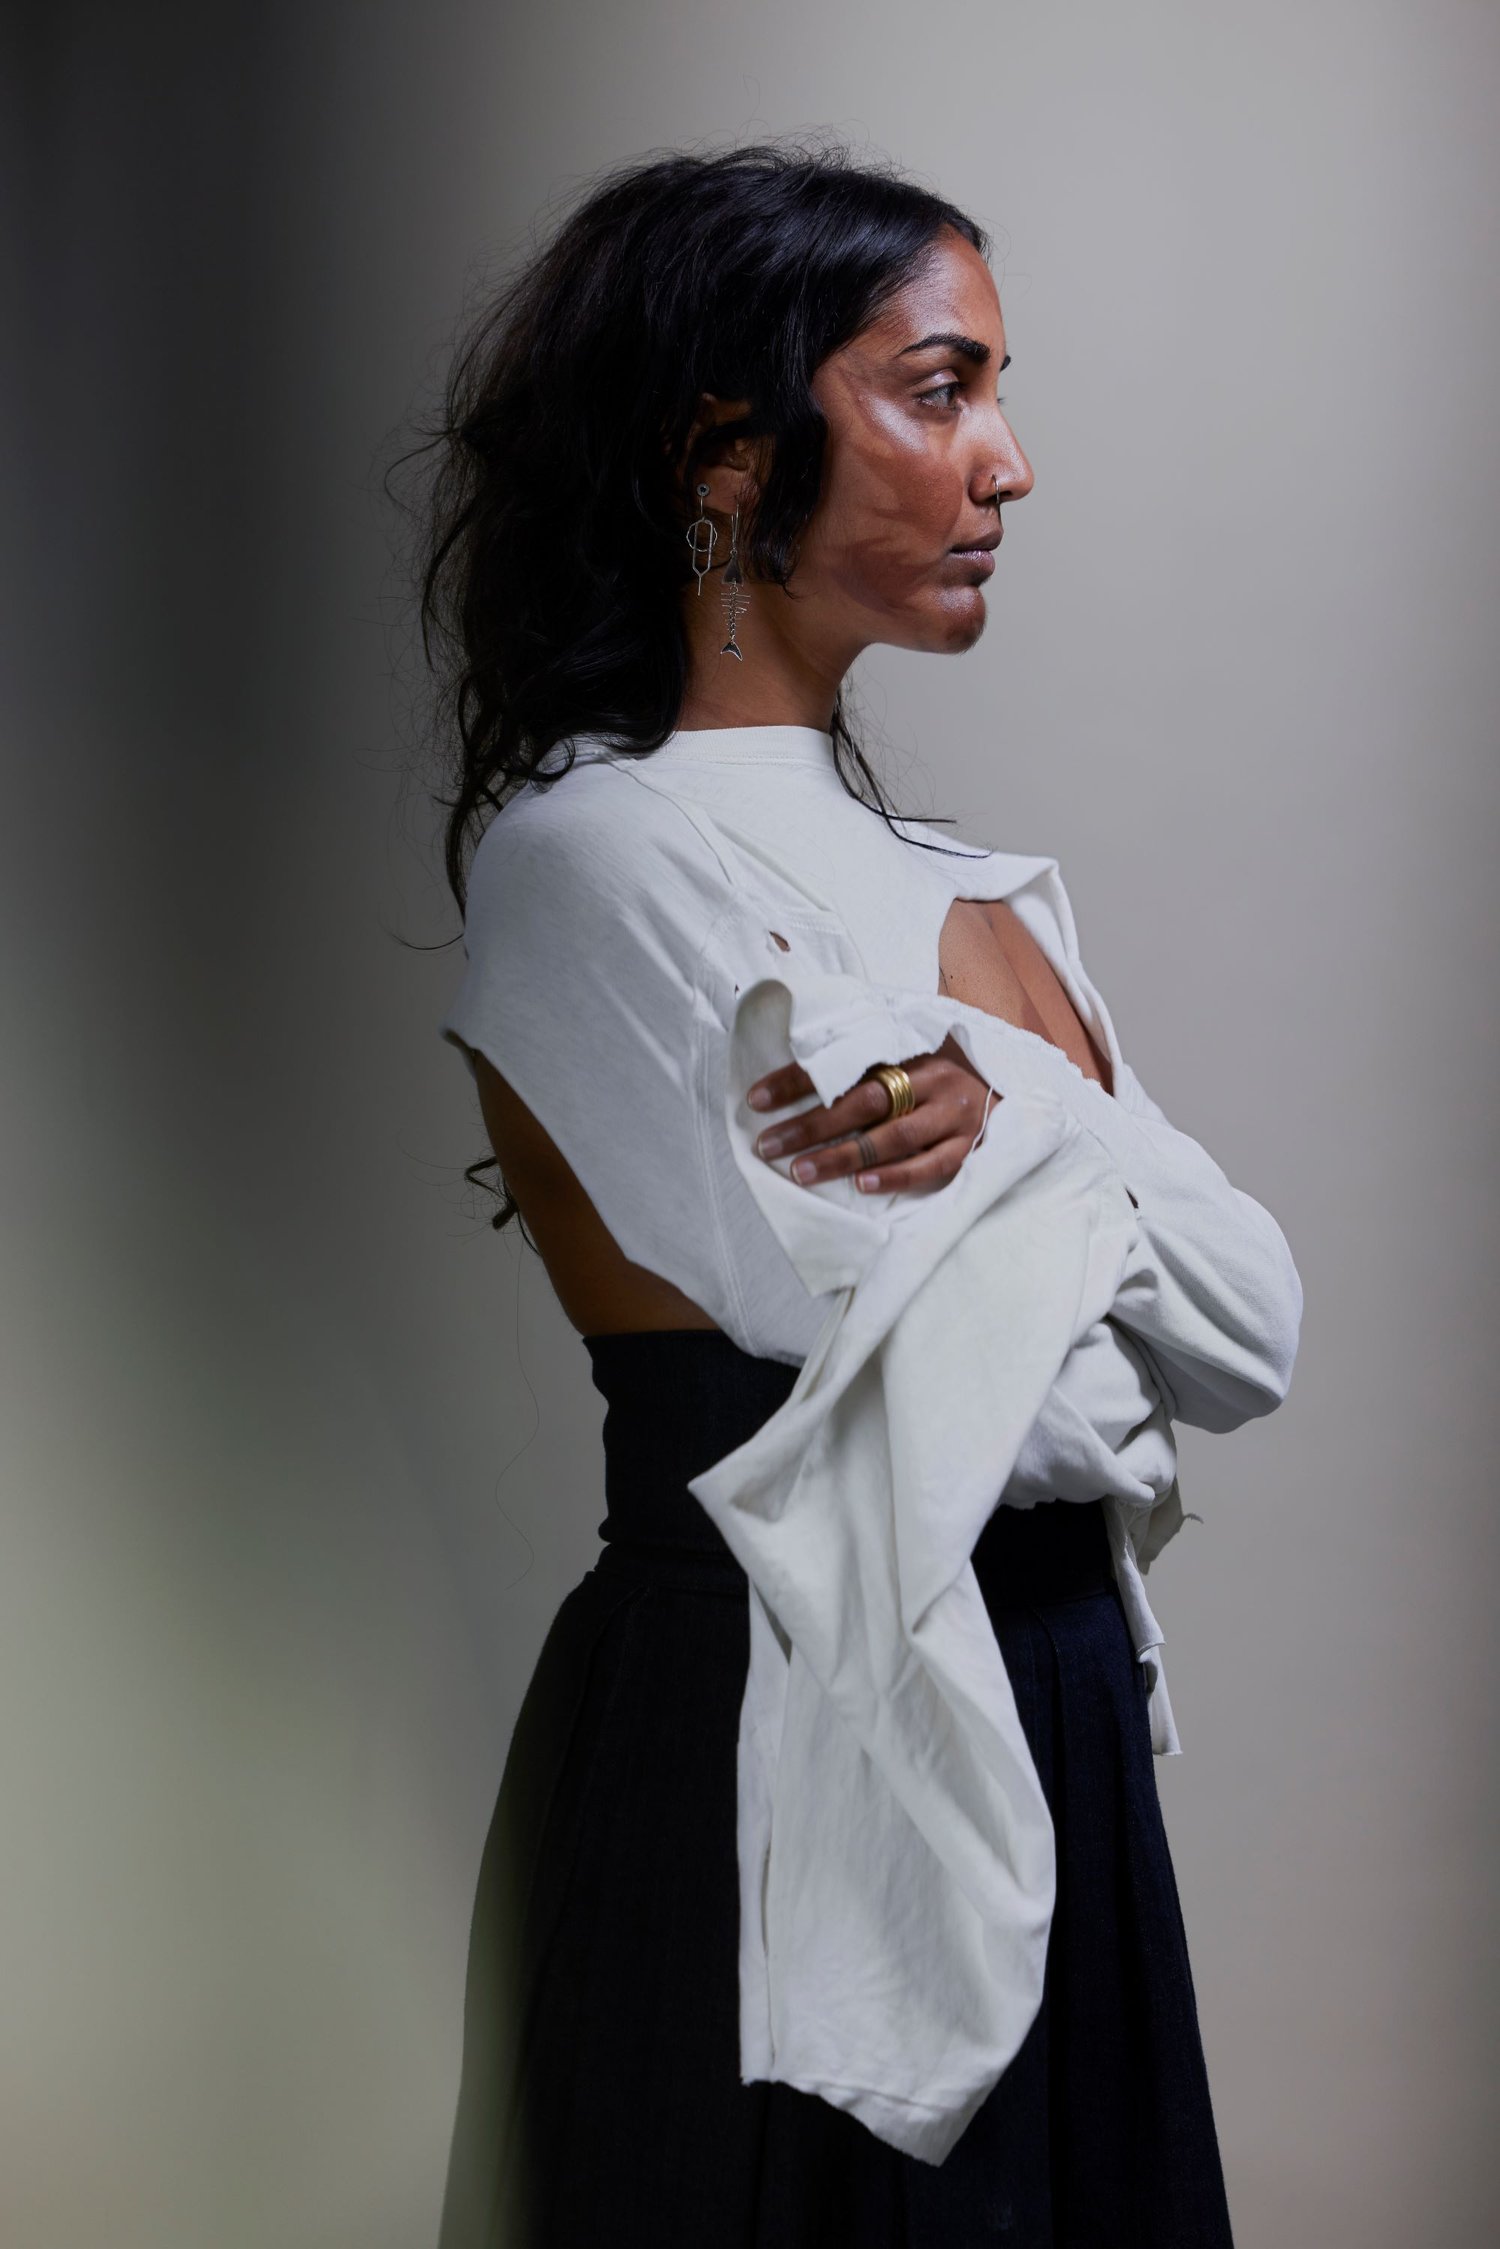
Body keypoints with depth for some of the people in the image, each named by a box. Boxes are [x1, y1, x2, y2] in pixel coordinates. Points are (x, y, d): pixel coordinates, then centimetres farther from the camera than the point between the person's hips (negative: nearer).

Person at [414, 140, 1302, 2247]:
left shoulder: (931, 875, 11)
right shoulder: (608, 853, -16)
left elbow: (1257, 1333, 2)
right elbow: (1003, 1417, -20)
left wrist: (1017, 1113, -13)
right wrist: (1077, 1133, -4)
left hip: (1046, 1710, 8)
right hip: (791, 1748, -8)